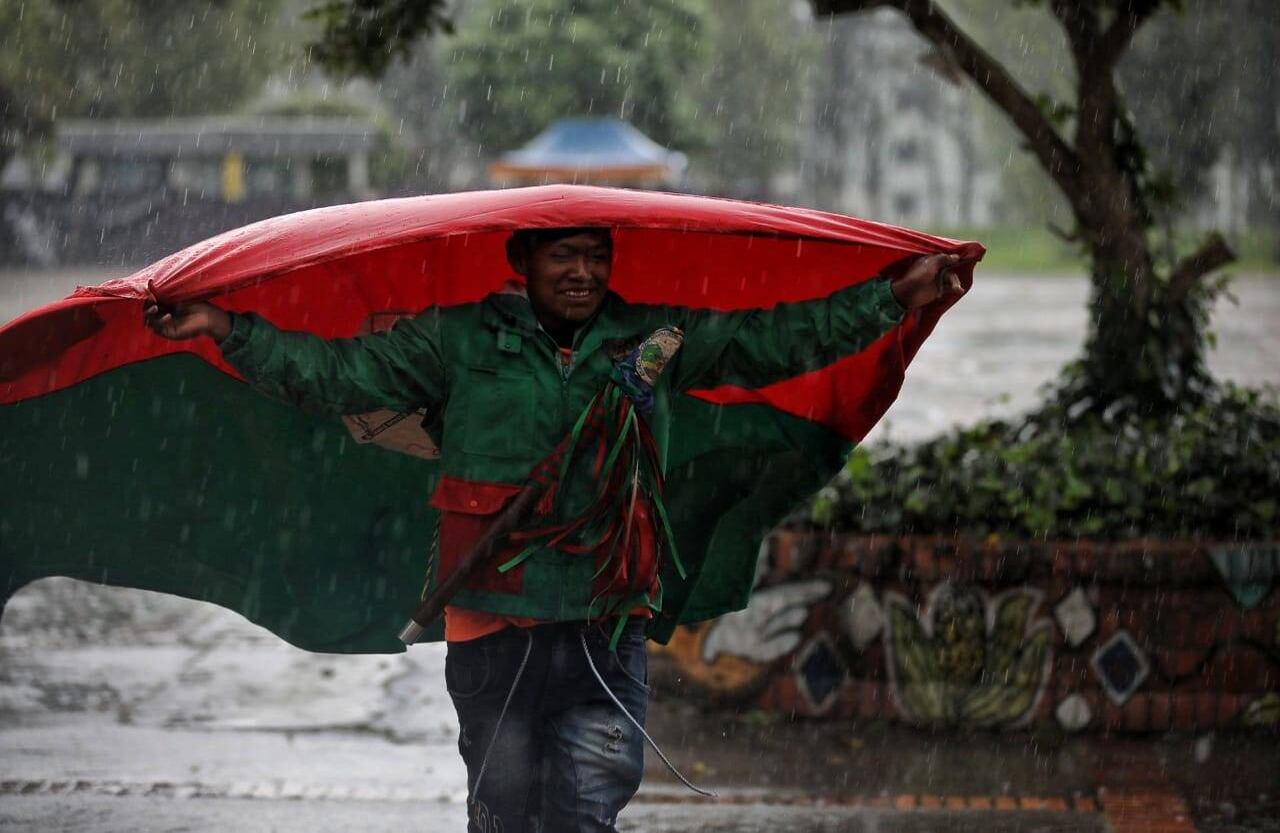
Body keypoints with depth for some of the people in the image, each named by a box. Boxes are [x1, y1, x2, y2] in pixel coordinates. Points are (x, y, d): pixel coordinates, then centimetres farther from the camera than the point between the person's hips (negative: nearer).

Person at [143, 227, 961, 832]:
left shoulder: (656, 342, 7)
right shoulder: (458, 342, 2)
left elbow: (773, 341, 8)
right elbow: (337, 373, 1)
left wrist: (896, 296, 4)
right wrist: (227, 330, -8)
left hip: (606, 624, 0)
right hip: (493, 621, 0)